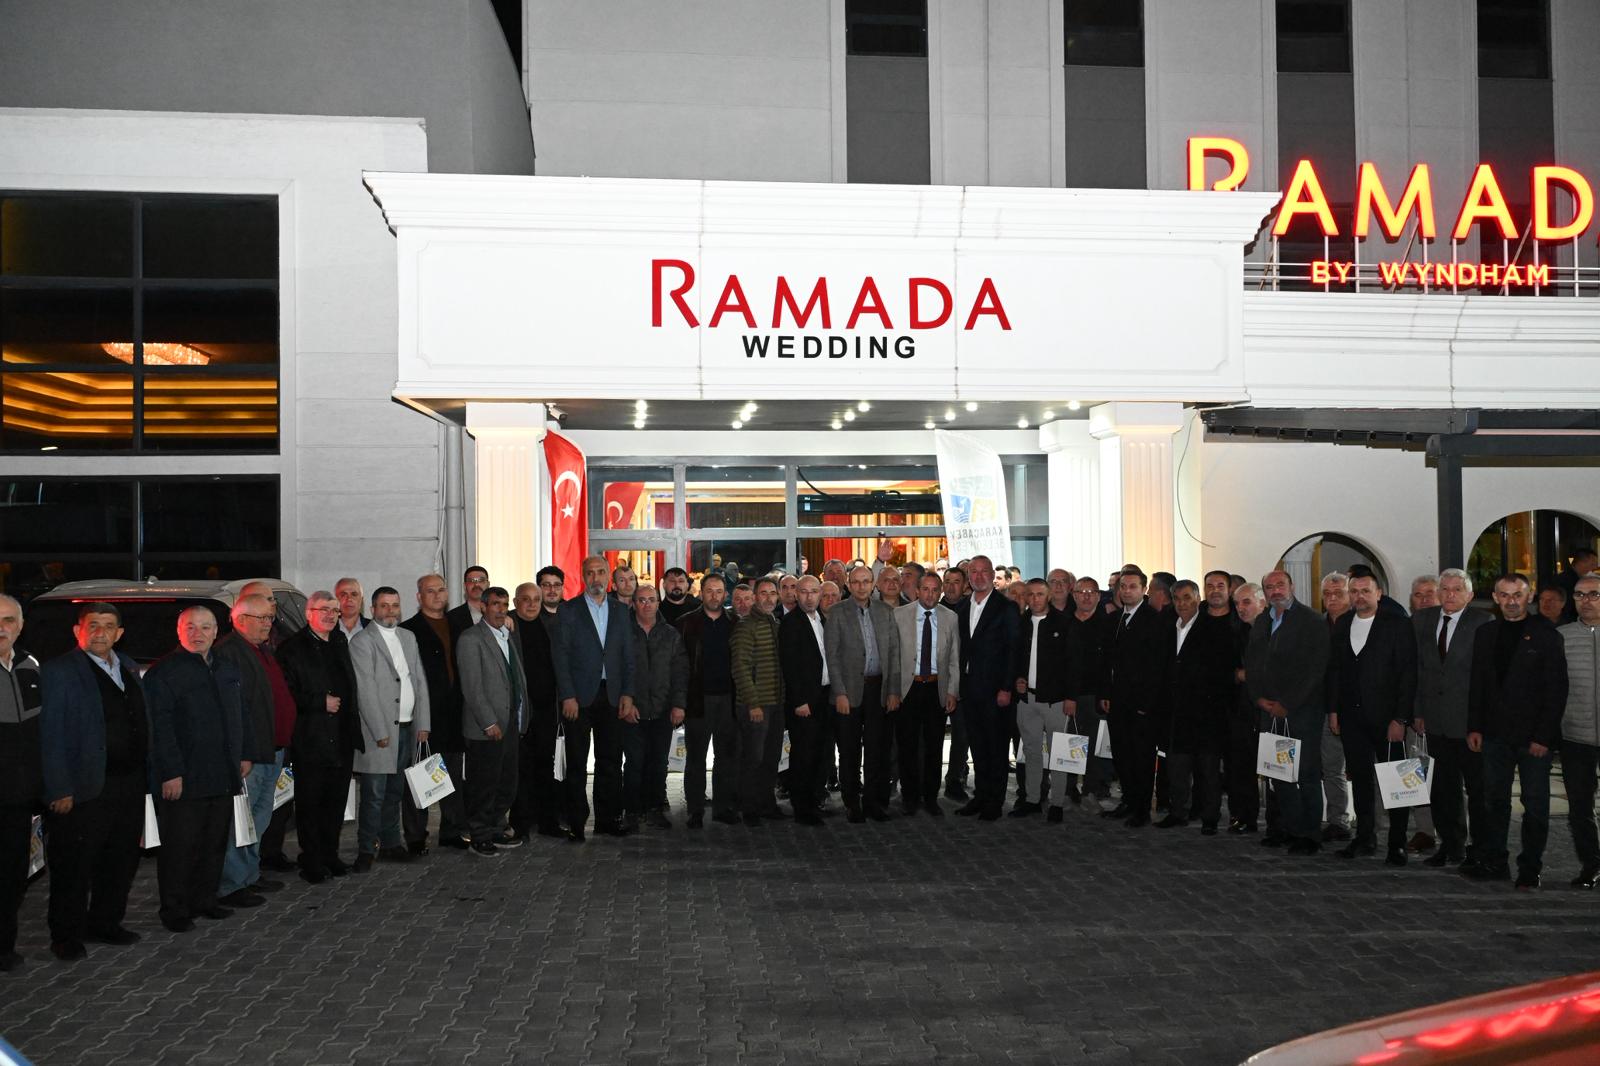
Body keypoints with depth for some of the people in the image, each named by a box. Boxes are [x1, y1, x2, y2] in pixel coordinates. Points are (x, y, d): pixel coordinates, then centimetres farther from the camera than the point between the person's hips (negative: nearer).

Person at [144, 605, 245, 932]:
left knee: (215, 843, 13)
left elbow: (238, 717, 22)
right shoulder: (164, 672, -9)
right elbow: (160, 727, -14)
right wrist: (171, 773, -18)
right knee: (180, 847, 1)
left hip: (222, 777, 7)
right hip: (183, 780, -7)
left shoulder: (226, 670, 15)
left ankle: (205, 900, 26)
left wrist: (242, 756, 16)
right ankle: (175, 911, 12)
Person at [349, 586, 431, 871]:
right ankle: (367, 850, 6)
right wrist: (380, 732, -14)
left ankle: (391, 843, 23)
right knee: (374, 794, -2)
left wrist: (422, 723, 7)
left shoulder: (408, 637, 14)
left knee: (395, 792, 13)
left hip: (408, 729, 6)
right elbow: (366, 691, -11)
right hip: (380, 730, -6)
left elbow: (420, 682, 14)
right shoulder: (362, 641, -6)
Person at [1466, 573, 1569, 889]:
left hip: (1533, 736, -4)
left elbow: (1556, 690, -8)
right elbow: (1477, 684, 12)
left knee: (1535, 804, 4)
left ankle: (1530, 869, 13)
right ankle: (1494, 862, 18)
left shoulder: (1547, 635, -6)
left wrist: (1543, 736, -14)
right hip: (1496, 733, 4)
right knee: (1495, 800, 10)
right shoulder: (1485, 633, 9)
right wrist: (1474, 726, 5)